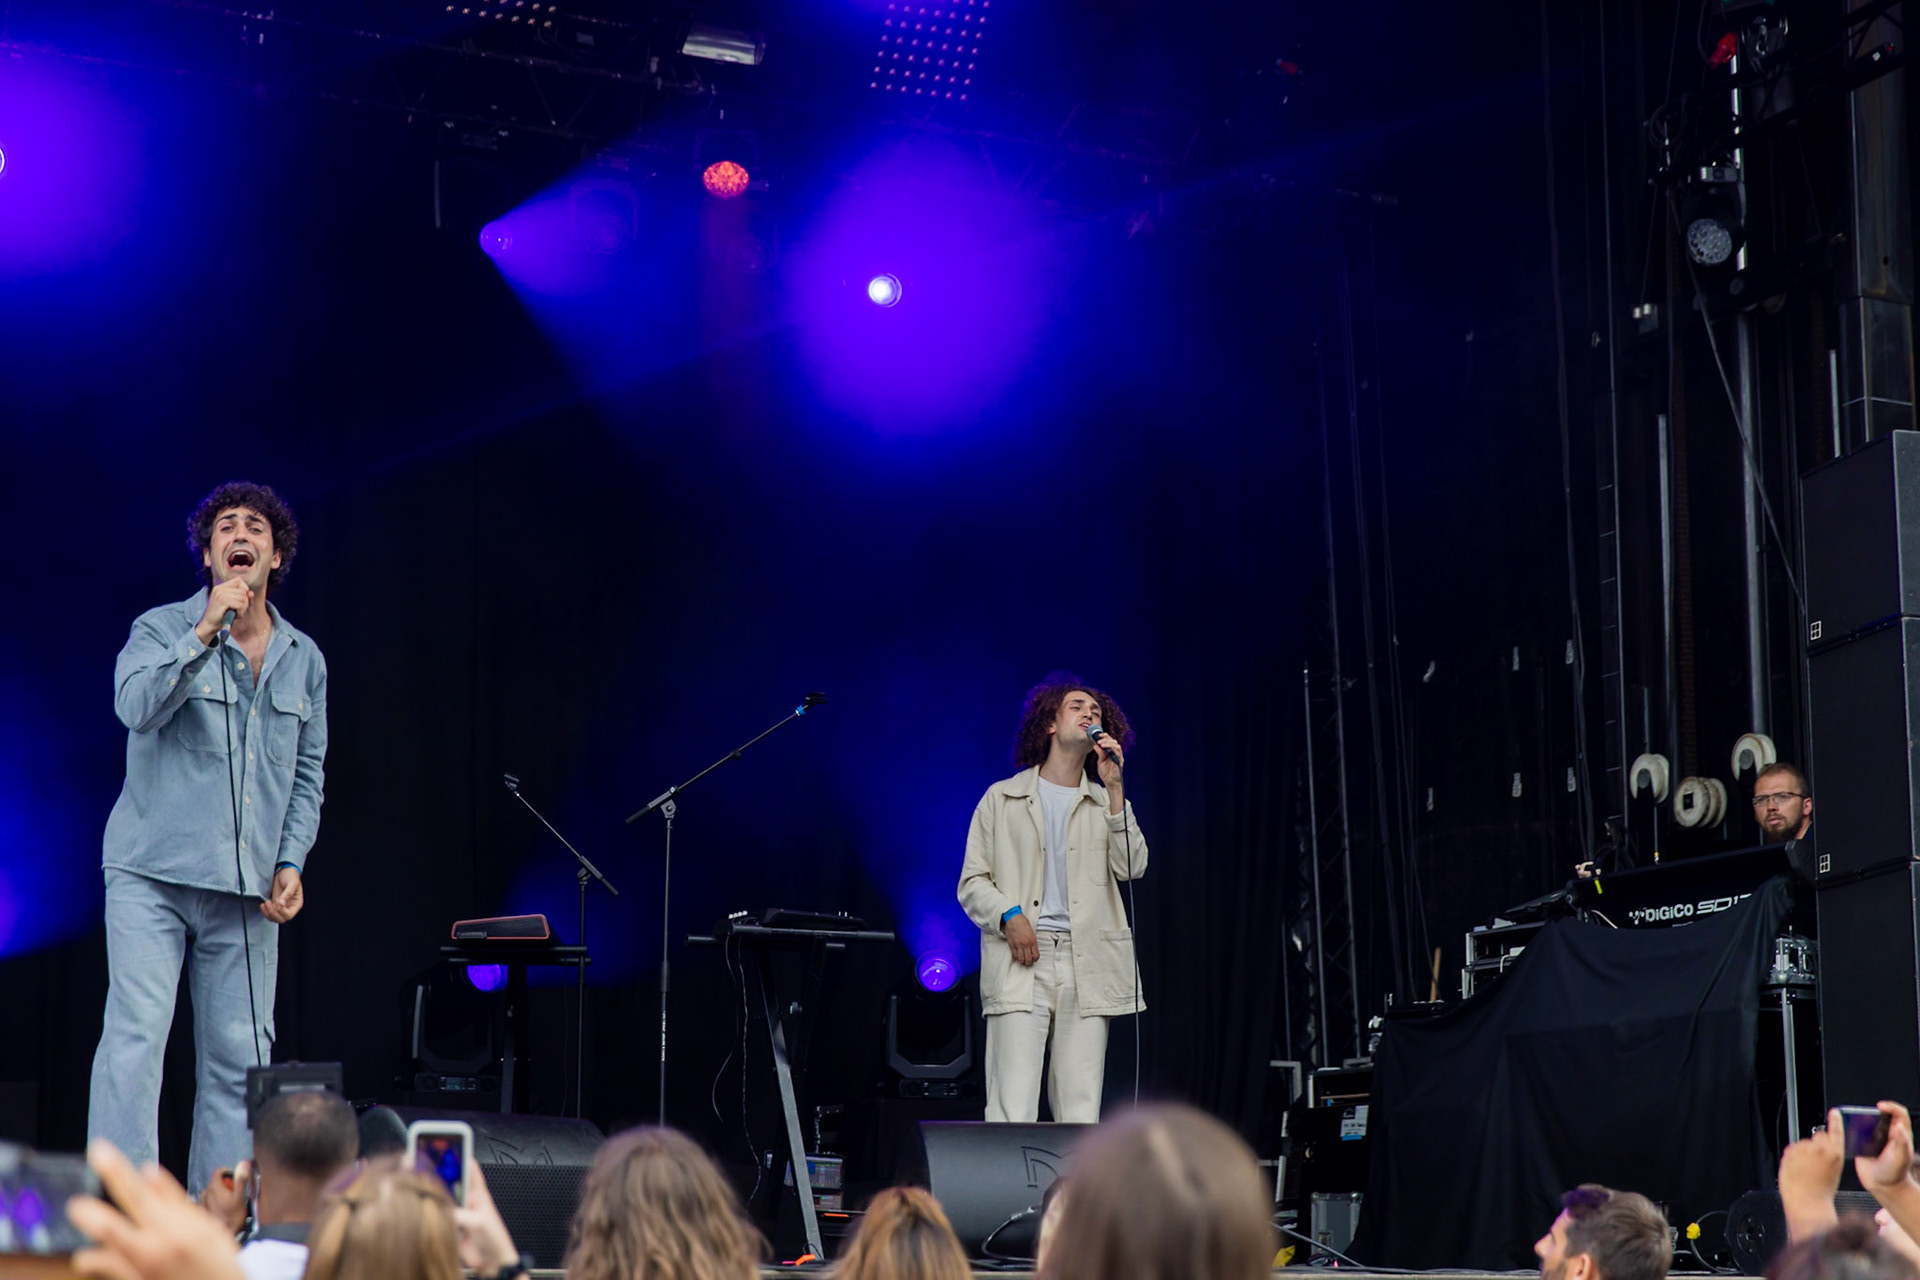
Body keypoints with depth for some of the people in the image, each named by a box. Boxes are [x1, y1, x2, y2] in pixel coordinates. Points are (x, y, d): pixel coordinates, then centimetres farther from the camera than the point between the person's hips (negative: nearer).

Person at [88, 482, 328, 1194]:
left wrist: (291, 861, 5)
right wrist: (205, 633, -23)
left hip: (247, 889, 4)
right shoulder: (161, 629, 2)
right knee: (135, 1038, -13)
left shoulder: (304, 659, 14)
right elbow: (137, 705, -18)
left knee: (239, 1055, 2)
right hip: (152, 874, -4)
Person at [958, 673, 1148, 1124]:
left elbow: (1131, 867, 2)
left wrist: (1114, 788, 0)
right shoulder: (1002, 799, 15)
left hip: (1087, 966, 2)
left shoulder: (1107, 804, 20)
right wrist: (1008, 916, -10)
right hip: (1020, 966, -2)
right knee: (1012, 1110, -12)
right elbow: (972, 882, 9)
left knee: (1081, 1113, -4)